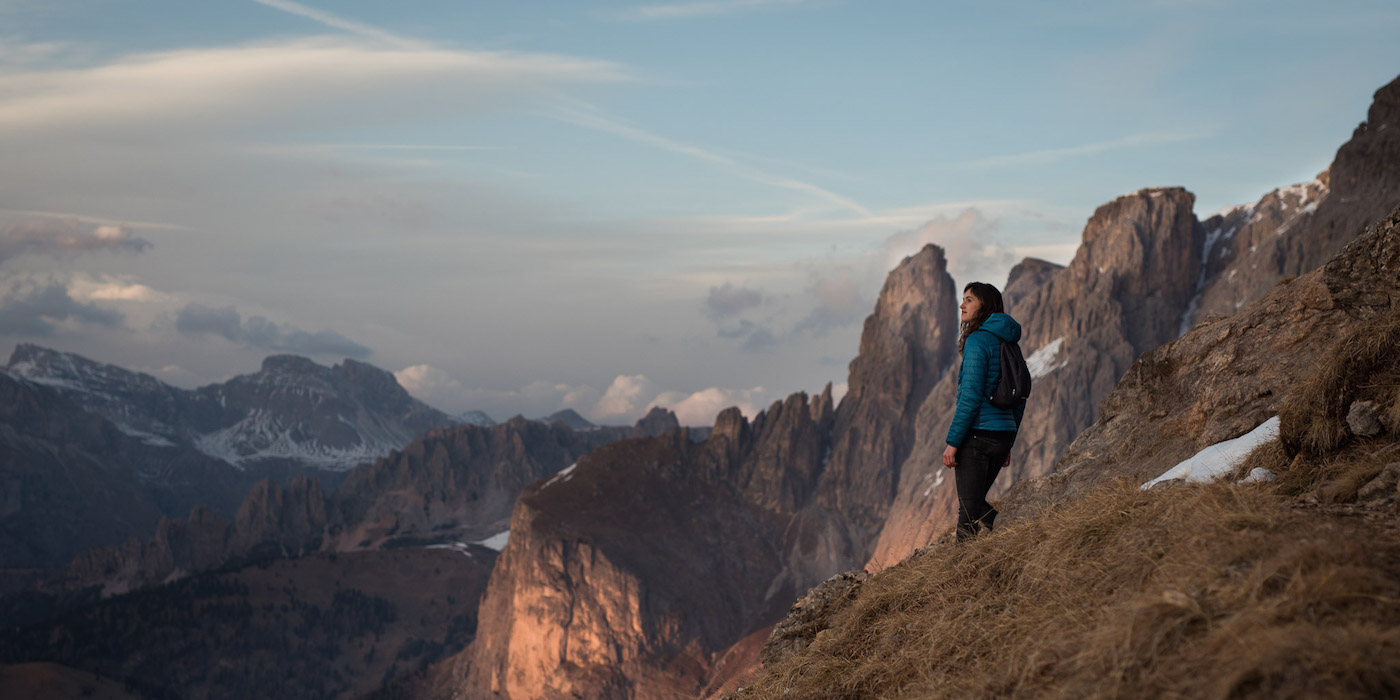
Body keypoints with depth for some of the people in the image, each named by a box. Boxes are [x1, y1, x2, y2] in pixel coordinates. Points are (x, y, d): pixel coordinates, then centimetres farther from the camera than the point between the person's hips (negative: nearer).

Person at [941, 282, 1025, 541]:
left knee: (969, 510, -3)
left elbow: (971, 396, -18)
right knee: (976, 502, 21)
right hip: (1003, 433, 8)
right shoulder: (1008, 344, 13)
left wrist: (953, 441, -14)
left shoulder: (978, 341, -12)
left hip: (977, 433, -8)